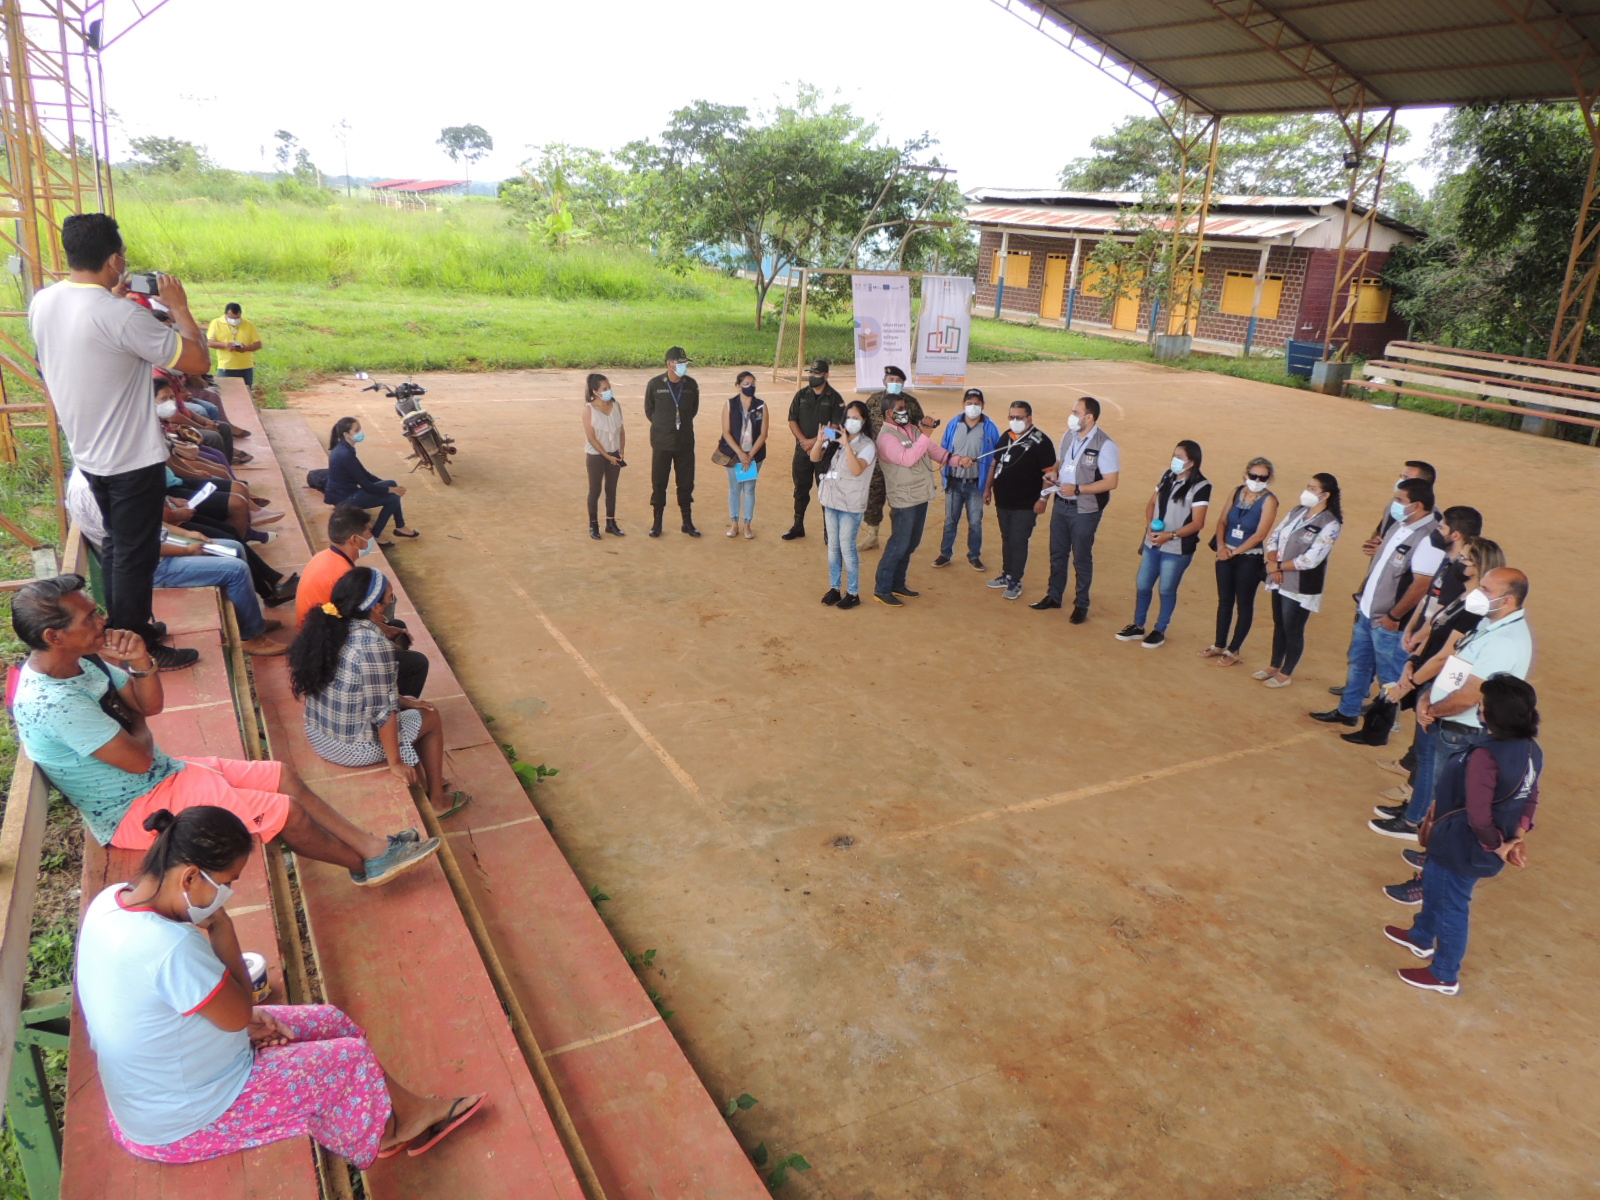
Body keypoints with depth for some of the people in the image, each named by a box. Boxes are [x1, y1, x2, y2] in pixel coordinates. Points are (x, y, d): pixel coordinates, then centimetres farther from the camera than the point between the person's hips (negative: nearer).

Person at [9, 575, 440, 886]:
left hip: (161, 773, 10)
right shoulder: (50, 701, -30)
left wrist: (141, 663, -15)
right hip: (136, 810, -10)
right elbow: (138, 758, -25)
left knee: (284, 776, 4)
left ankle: (373, 846, 7)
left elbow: (150, 705, 6)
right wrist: (135, 723, -2)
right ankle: (366, 863, 9)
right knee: (287, 811, -14)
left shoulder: (80, 662, -1)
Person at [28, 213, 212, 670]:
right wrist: (178, 306, -8)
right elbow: (198, 359, -21)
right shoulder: (122, 316, -26)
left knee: (115, 544, 23)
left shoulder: (42, 303, 0)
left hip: (88, 453, 8)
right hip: (133, 458, -8)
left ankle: (121, 629, 37)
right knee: (136, 556, 5)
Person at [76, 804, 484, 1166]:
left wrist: (240, 1017, -3)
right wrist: (222, 931, -20)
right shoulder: (171, 947, -38)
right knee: (352, 1059, 3)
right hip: (183, 1127, -9)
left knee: (330, 1022, 14)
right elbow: (239, 1014, -22)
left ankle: (411, 1112, 30)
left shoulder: (110, 900, -10)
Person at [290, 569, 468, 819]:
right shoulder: (373, 645, -29)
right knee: (431, 718, 15)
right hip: (353, 748, -7)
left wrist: (398, 699, 14)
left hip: (316, 735, 7)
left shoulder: (326, 625, -5)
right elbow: (383, 713, -22)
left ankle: (423, 780, 40)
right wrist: (395, 762, -11)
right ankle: (437, 800, 29)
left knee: (405, 706, 26)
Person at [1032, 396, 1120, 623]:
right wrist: (1053, 474, -4)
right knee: (1057, 553, 18)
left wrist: (1077, 489, -25)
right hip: (1061, 504, 7)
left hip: (1085, 510, -6)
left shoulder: (1105, 446, -18)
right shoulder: (1067, 437, 4)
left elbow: (1111, 482, -20)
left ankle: (1081, 605, 22)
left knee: (1082, 558, 7)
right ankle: (1054, 596, 34)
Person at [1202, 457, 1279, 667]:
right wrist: (1221, 545, -9)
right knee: (1224, 601, 15)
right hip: (1226, 555, 5)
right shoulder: (1237, 491, 4)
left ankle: (1233, 651, 17)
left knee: (1244, 605, 7)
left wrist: (1235, 552, -15)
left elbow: (1260, 534, -17)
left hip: (1250, 559, -5)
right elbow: (1222, 521, 6)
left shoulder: (1269, 500, -12)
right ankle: (1219, 645, 29)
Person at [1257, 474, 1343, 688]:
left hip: (1301, 587, -6)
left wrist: (1278, 566, -13)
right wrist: (1272, 562, -11)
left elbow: (1310, 560, -21)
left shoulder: (1330, 524, -17)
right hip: (1280, 581, 7)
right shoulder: (1297, 511, 4)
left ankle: (1286, 674, 23)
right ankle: (1274, 667, 34)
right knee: (1279, 625, 19)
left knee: (1293, 630, 7)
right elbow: (1274, 536, 6)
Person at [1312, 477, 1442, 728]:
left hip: (1389, 622, -9)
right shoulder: (1399, 525, 5)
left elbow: (1421, 585, -27)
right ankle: (1347, 712, 37)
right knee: (1358, 663, 21)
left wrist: (1393, 617, -21)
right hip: (1367, 612, 9)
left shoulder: (1430, 539, -24)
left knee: (1389, 678, 6)